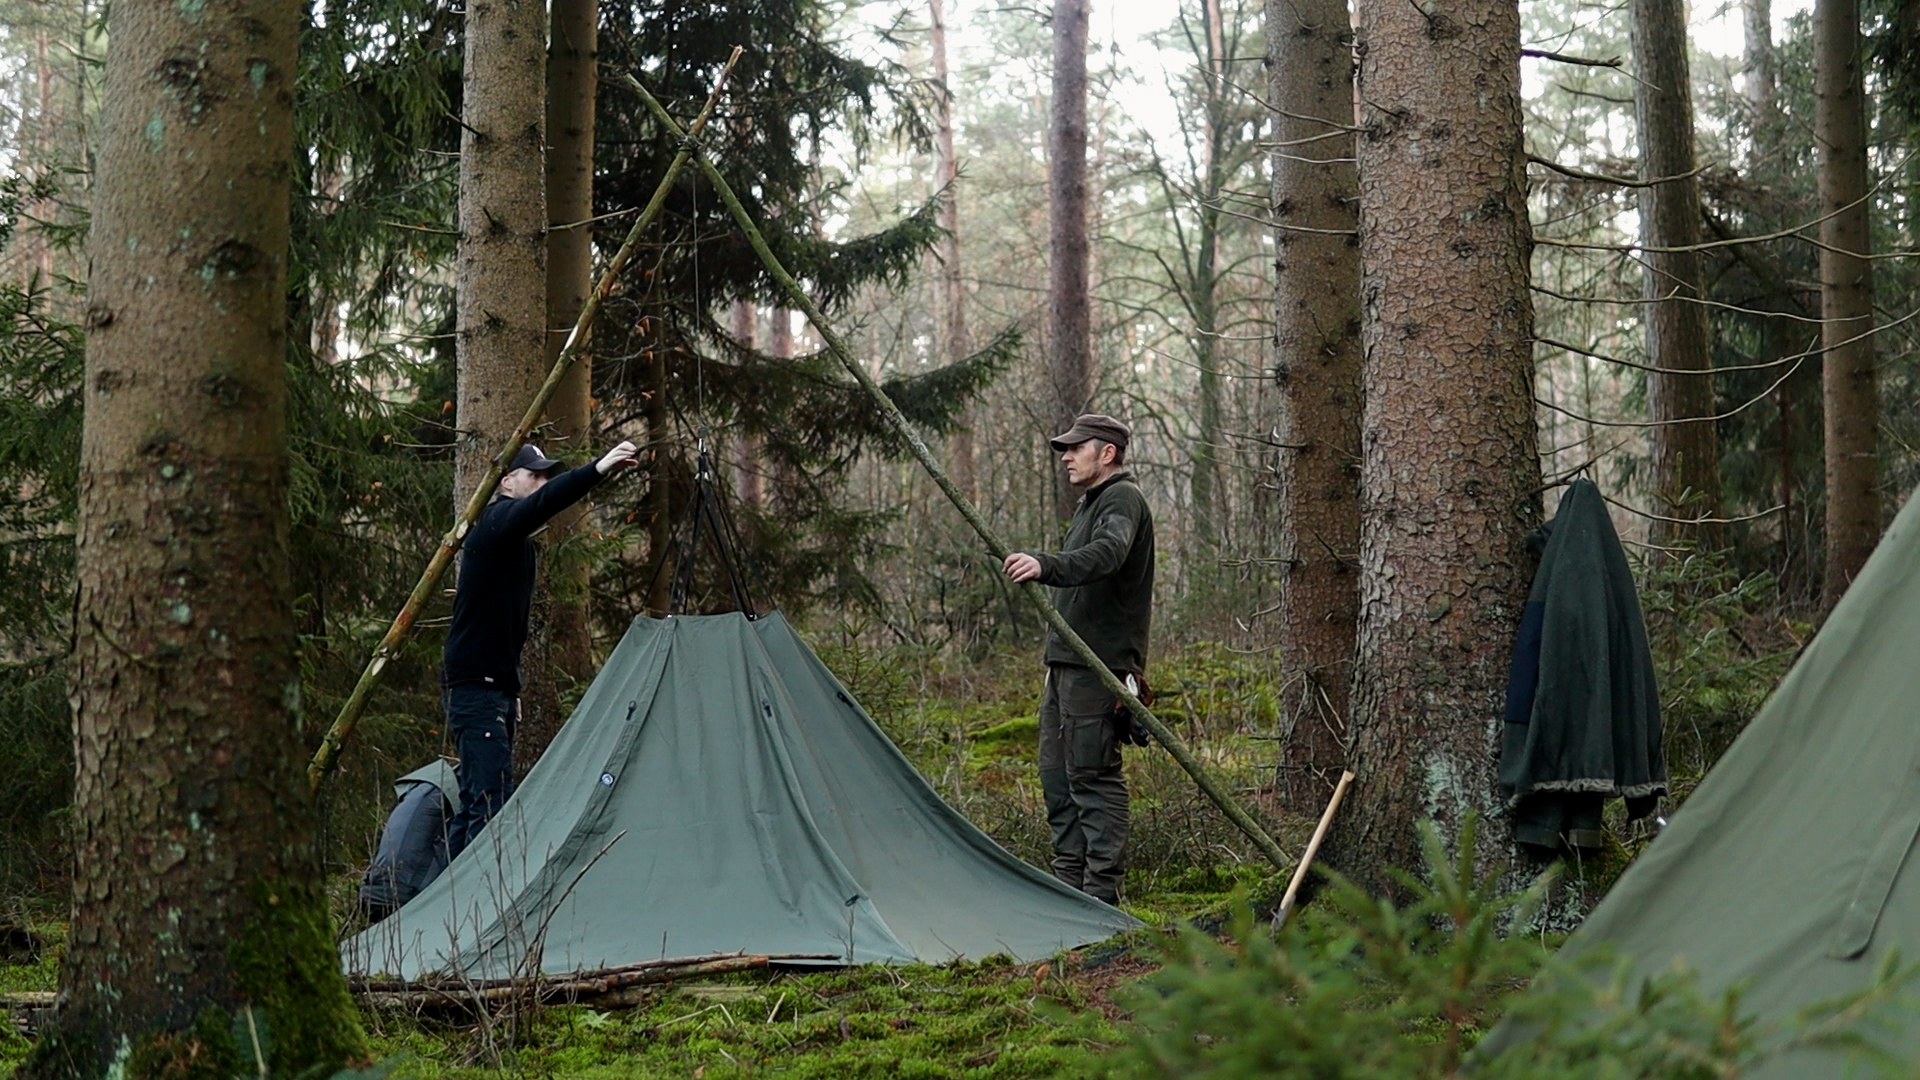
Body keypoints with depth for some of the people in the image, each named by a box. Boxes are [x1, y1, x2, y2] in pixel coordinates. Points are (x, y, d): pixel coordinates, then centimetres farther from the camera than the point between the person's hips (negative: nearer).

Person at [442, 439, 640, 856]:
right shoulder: (496, 521, -11)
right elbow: (541, 504, -34)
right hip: (475, 684, -11)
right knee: (492, 797, -16)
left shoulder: (517, 539, 20)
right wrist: (598, 469, -43)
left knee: (475, 798, 12)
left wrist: (512, 689, 23)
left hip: (497, 684, 11)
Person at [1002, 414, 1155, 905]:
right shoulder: (1091, 503, 23)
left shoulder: (1122, 499, -11)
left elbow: (1107, 553, -32)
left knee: (1092, 773, -12)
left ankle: (1103, 891, -10)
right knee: (1057, 772, 12)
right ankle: (1070, 882, 18)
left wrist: (1046, 566, -47)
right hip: (1068, 661, 11)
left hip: (1097, 665, -11)